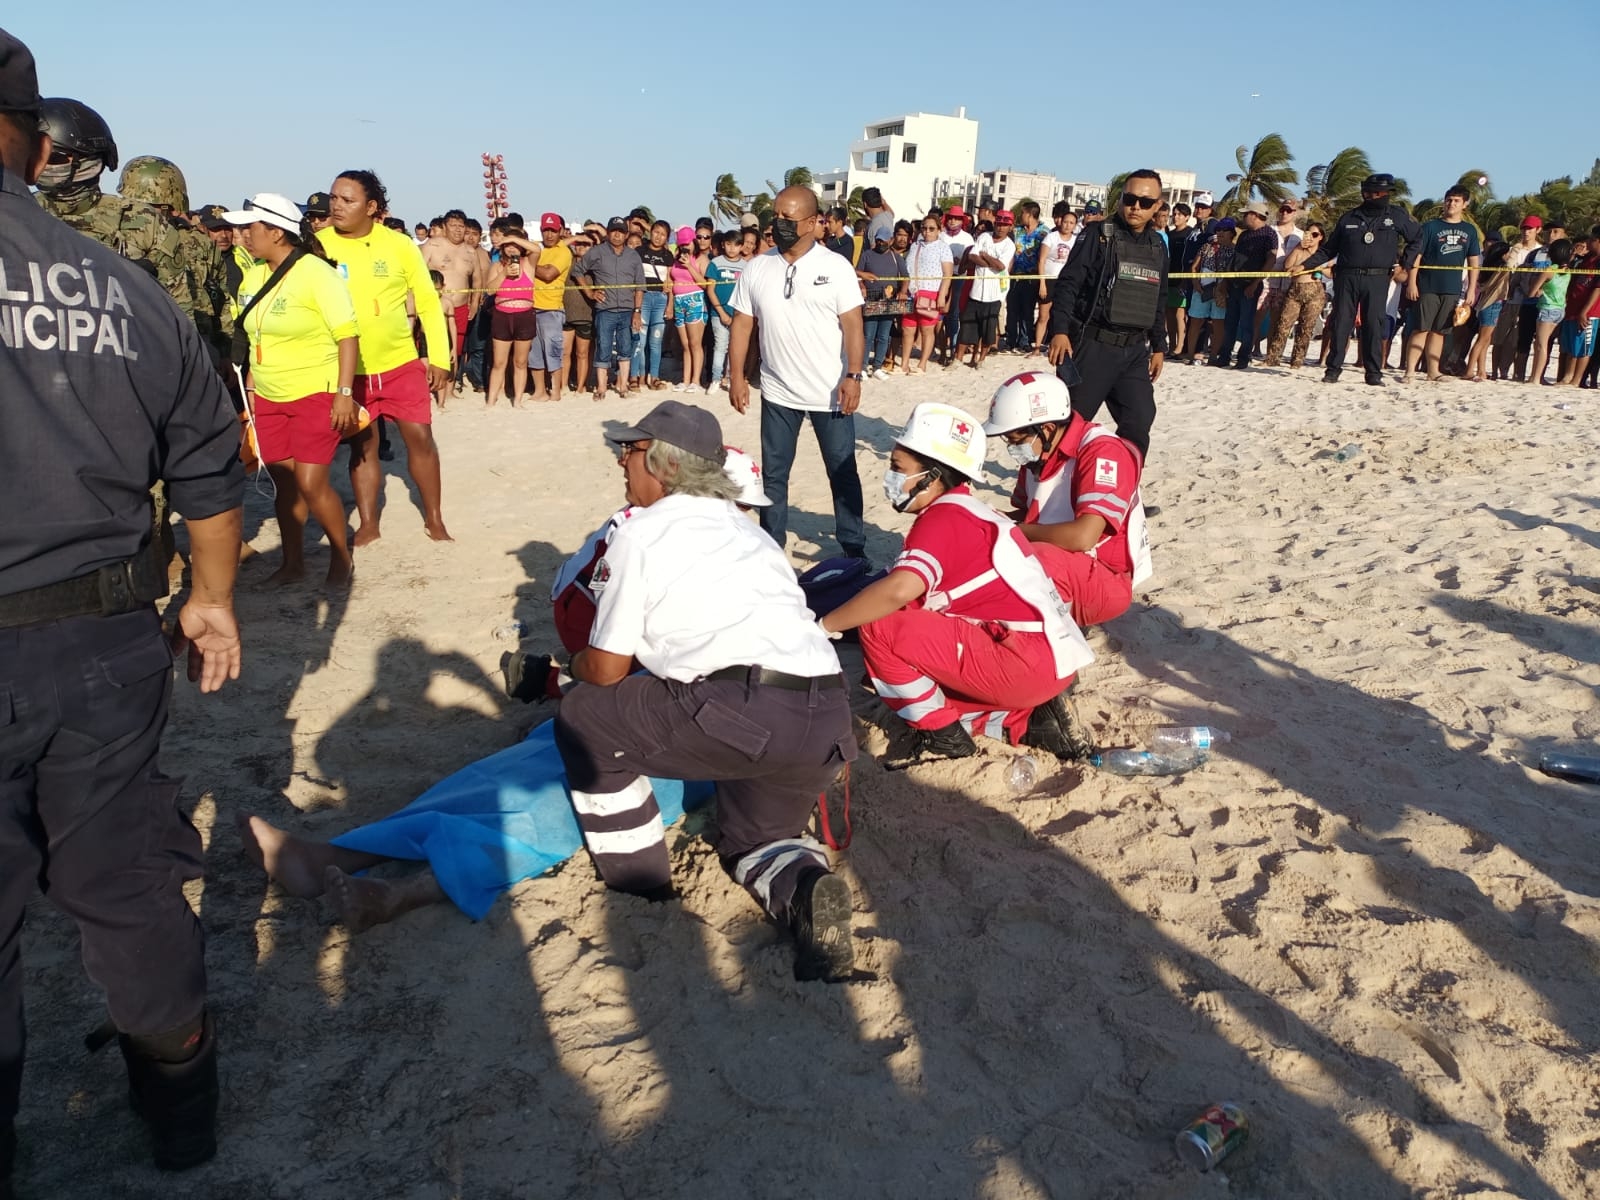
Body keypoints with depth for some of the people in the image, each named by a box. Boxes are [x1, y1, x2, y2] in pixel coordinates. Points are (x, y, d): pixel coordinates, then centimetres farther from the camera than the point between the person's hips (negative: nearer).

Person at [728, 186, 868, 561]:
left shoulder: (836, 266, -6)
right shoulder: (756, 270, 3)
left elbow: (853, 326, -9)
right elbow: (742, 324, 5)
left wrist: (853, 377, -18)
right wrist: (736, 377, -1)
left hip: (830, 393, -3)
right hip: (777, 393, 3)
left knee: (842, 472, 8)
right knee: (773, 474, 12)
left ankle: (854, 549, 20)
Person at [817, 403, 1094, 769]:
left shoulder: (945, 516, -12)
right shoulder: (965, 512, 18)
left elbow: (898, 591, -28)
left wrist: (823, 626, -17)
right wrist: (889, 671, 14)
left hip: (1027, 663, -10)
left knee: (880, 627, -13)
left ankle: (941, 735, 0)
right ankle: (1026, 721, 11)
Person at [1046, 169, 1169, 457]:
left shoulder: (1158, 246, 14)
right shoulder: (1098, 235, -4)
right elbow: (1067, 284, -10)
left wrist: (1159, 346, 20)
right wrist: (1059, 330, -21)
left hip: (1135, 350, 5)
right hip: (1092, 346, -5)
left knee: (1139, 425, -1)